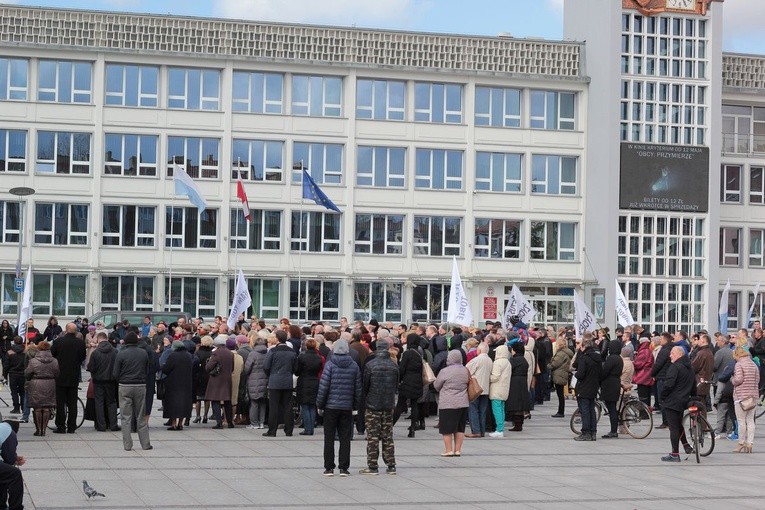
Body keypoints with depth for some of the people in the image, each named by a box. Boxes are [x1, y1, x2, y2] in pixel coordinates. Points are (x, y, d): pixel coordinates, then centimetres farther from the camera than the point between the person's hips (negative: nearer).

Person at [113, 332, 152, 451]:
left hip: (125, 387, -2)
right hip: (140, 386, 2)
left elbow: (116, 374, -5)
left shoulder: (121, 354, -7)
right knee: (141, 417, 10)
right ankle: (145, 444, 11)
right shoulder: (144, 353, 1)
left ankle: (127, 445, 2)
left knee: (126, 417, 3)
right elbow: (147, 371, 5)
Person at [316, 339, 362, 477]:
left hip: (331, 406, -2)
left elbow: (323, 387, -9)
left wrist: (319, 405, 0)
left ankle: (329, 468, 6)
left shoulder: (330, 365, -8)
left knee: (329, 438, 5)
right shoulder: (354, 366, 2)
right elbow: (358, 389, 4)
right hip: (347, 407, 2)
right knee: (345, 438, 7)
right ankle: (343, 468, 5)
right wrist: (355, 406, 13)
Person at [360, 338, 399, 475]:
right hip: (389, 406, 4)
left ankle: (372, 466, 2)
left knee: (373, 437, 1)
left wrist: (365, 399, 11)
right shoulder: (393, 365, -1)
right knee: (388, 437, 10)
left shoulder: (370, 365, -11)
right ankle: (391, 466, 11)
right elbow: (396, 383, 6)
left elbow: (365, 385, -6)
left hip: (373, 405, -3)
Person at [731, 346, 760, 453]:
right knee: (750, 420, 9)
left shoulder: (739, 364, -9)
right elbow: (757, 380, 9)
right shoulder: (754, 365, 10)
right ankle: (749, 443, 6)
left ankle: (741, 443, 6)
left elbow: (738, 379, -17)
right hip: (754, 396, 6)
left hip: (741, 396, -6)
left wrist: (732, 380, 3)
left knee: (741, 421, 1)